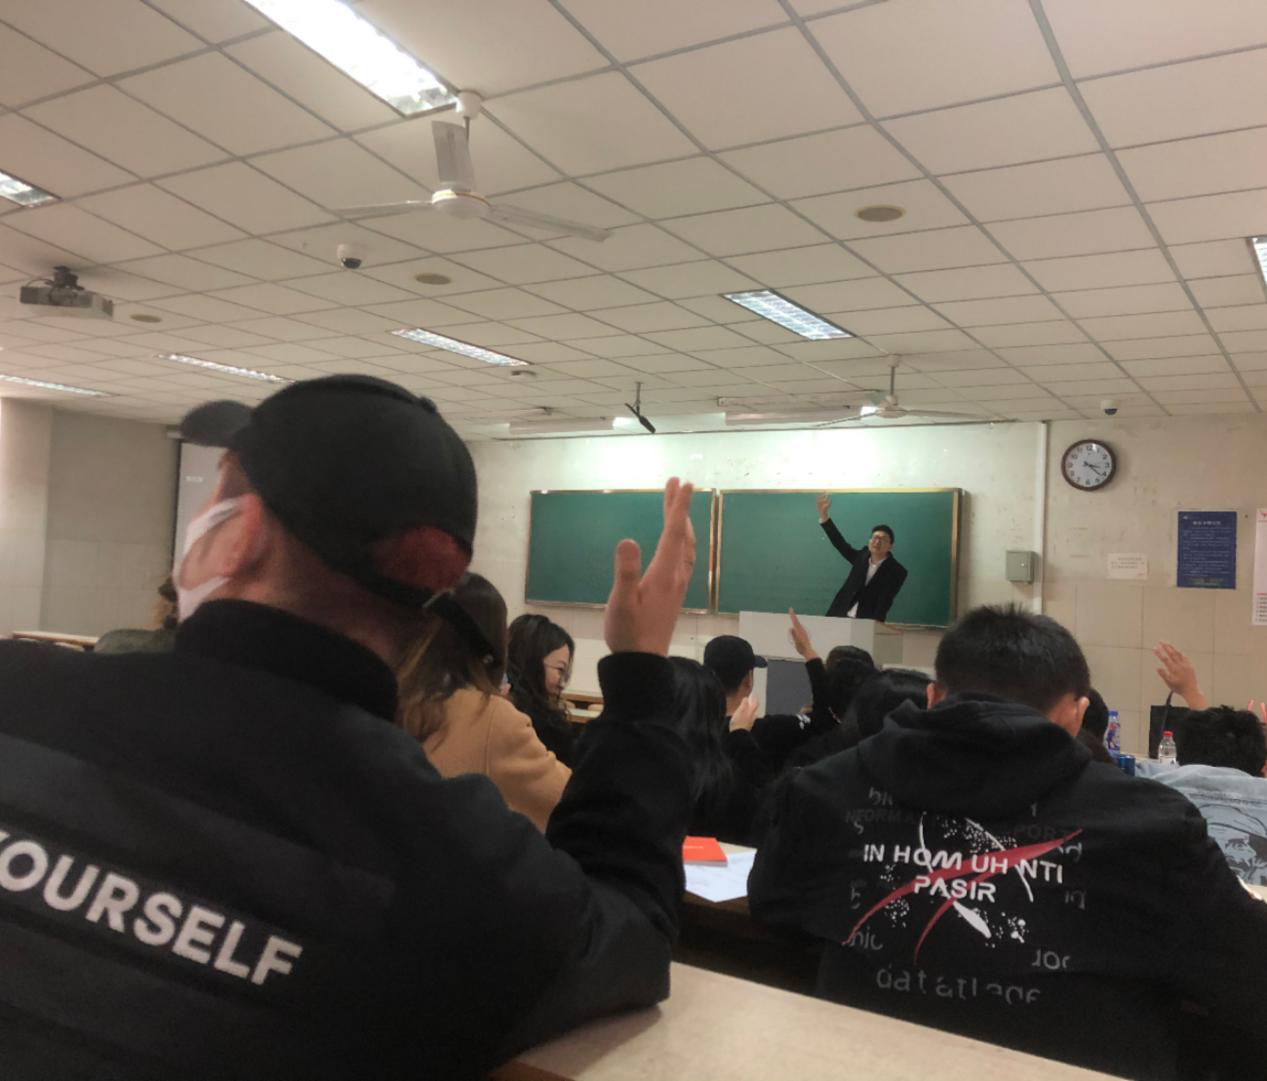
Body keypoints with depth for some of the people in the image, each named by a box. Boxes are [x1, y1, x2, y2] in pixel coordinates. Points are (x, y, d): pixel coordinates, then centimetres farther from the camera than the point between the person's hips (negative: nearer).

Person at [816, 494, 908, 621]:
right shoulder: (862, 556, 7)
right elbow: (840, 543, 6)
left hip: (867, 622, -4)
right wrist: (823, 514, -1)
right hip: (842, 616, 4)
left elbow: (885, 602, -14)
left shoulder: (897, 571, -7)